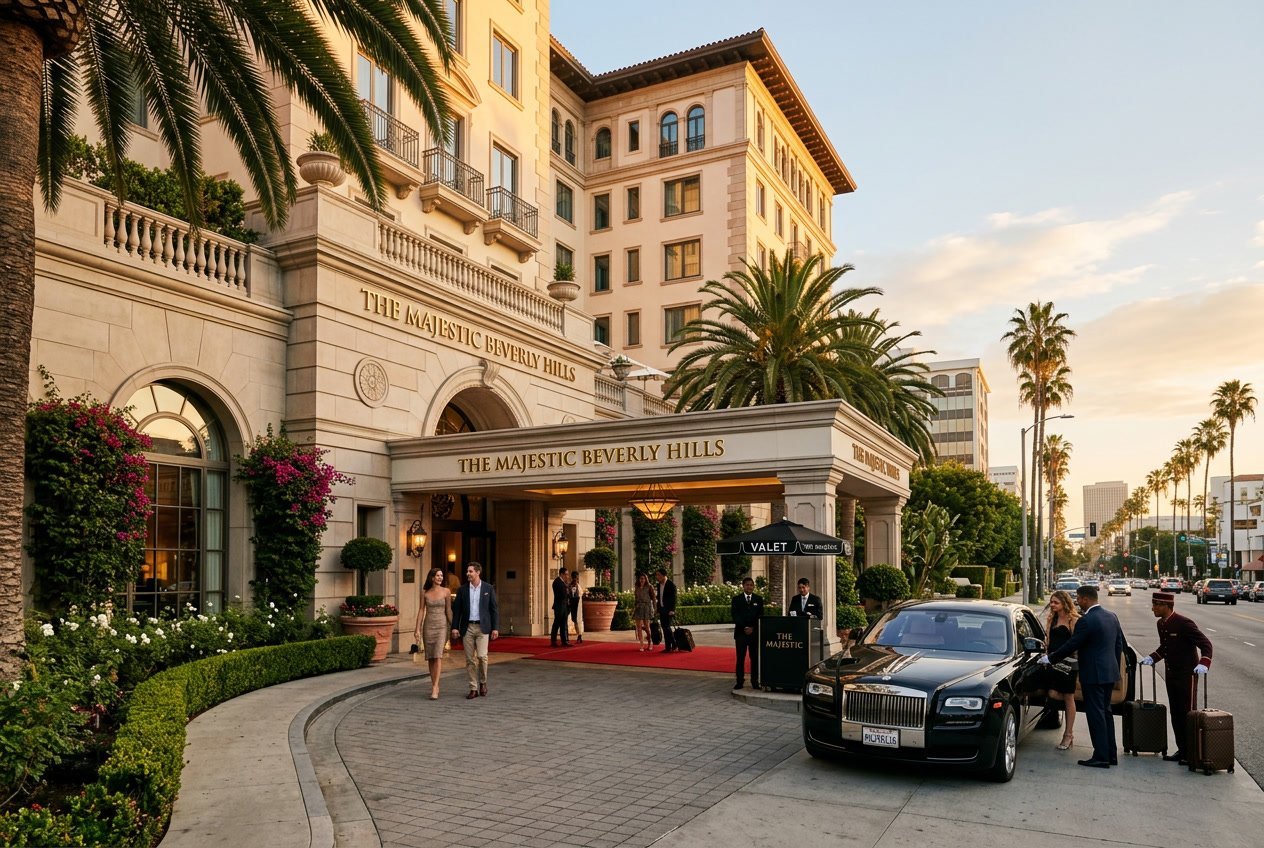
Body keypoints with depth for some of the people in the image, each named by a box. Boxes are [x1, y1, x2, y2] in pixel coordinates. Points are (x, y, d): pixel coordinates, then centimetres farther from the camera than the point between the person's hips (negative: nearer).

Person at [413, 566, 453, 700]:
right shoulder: (425, 592, 4)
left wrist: (453, 627, 2)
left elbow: (448, 610, 3)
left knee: (438, 656, -15)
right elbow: (421, 610, 4)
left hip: (442, 625, -2)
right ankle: (435, 686, 19)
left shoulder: (446, 591, -1)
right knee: (430, 657, 6)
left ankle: (434, 688, -17)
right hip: (428, 625, 3)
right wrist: (417, 629, 0)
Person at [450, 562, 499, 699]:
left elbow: (494, 609, 1)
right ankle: (473, 688, 11)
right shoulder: (463, 589, 5)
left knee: (482, 656, -12)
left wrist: (495, 628, -4)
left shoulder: (488, 588, 1)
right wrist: (455, 627, -1)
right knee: (470, 659, 3)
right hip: (467, 627, 2)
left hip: (482, 627, -2)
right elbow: (457, 609, 7)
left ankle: (483, 682, 12)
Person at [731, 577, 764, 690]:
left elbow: (760, 616, 4)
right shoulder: (736, 599, 5)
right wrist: (744, 627, -12)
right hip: (740, 632, -1)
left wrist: (752, 628, -8)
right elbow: (734, 615, -2)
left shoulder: (759, 599, 9)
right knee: (740, 658, -1)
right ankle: (740, 681, 2)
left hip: (755, 632, 1)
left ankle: (755, 681, 7)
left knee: (755, 658, 2)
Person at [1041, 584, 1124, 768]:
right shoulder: (1111, 616, 8)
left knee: (1096, 715, -2)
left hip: (1093, 675, -9)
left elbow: (1071, 646, -17)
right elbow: (1120, 644, 14)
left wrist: (1049, 658, -6)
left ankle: (1101, 757, 2)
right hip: (1110, 673, 9)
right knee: (1105, 712, 17)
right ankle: (1111, 754, 23)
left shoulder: (1086, 621, -19)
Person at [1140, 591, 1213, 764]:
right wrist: (1152, 658, 8)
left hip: (1187, 675, -8)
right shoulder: (1161, 624, 7)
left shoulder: (1184, 623, -19)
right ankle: (1182, 750, 20)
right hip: (1171, 675, 8)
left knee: (1187, 713, -1)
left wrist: (1204, 663, -33)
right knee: (1175, 713, 11)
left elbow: (1205, 643, -19)